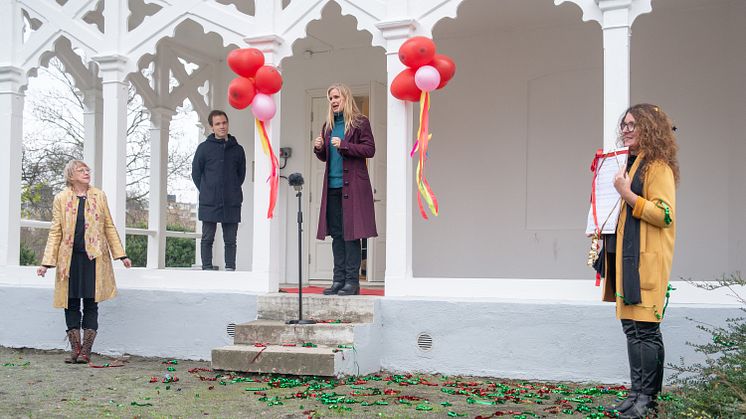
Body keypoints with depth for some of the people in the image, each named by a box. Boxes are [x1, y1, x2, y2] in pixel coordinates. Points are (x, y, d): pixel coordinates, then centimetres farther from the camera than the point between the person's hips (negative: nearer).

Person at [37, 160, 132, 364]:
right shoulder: (61, 199, 5)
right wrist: (47, 262, -2)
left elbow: (109, 227, 10)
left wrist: (121, 255, 6)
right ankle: (75, 349, 11)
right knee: (71, 303, 3)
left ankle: (86, 351, 5)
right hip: (70, 257, 0)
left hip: (94, 257, 0)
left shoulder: (99, 196, 8)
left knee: (91, 303, 0)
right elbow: (55, 232, 4)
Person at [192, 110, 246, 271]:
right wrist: (206, 191, 3)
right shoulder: (204, 147, 3)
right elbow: (196, 172, 7)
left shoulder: (237, 149, 8)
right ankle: (207, 268, 8)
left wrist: (233, 190, 9)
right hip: (209, 203, -1)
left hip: (232, 203, 1)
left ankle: (230, 268, 9)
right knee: (207, 239, 3)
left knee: (230, 240, 4)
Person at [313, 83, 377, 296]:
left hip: (352, 185, -6)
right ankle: (339, 280, 12)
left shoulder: (360, 122, 0)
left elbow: (370, 149, -8)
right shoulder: (328, 125, 18)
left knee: (351, 233, -6)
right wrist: (319, 149, 2)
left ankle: (352, 281, -2)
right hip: (332, 186, 6)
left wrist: (344, 145, -15)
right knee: (336, 234, 7)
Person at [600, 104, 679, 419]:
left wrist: (626, 194, -19)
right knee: (636, 327, 11)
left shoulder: (658, 166, -7)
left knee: (641, 327, -9)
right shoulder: (631, 164, 20)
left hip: (647, 259, -9)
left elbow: (665, 215, -16)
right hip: (627, 255, 9)